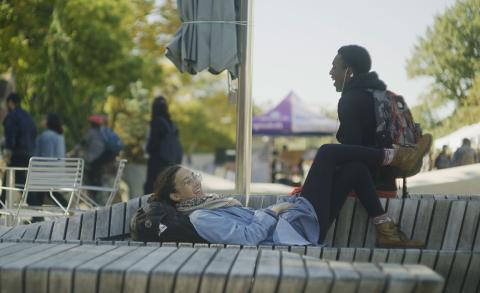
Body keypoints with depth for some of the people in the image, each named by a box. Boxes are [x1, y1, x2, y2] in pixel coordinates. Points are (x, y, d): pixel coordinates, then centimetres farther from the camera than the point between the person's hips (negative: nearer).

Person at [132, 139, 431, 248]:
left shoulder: (209, 204, 17)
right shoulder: (200, 218, -13)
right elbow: (247, 236, -24)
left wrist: (286, 201, 11)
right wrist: (273, 211, -11)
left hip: (294, 224, 10)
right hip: (294, 232, -10)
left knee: (355, 168, 7)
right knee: (328, 151, -7)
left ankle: (387, 231, 9)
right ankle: (394, 157, 8)